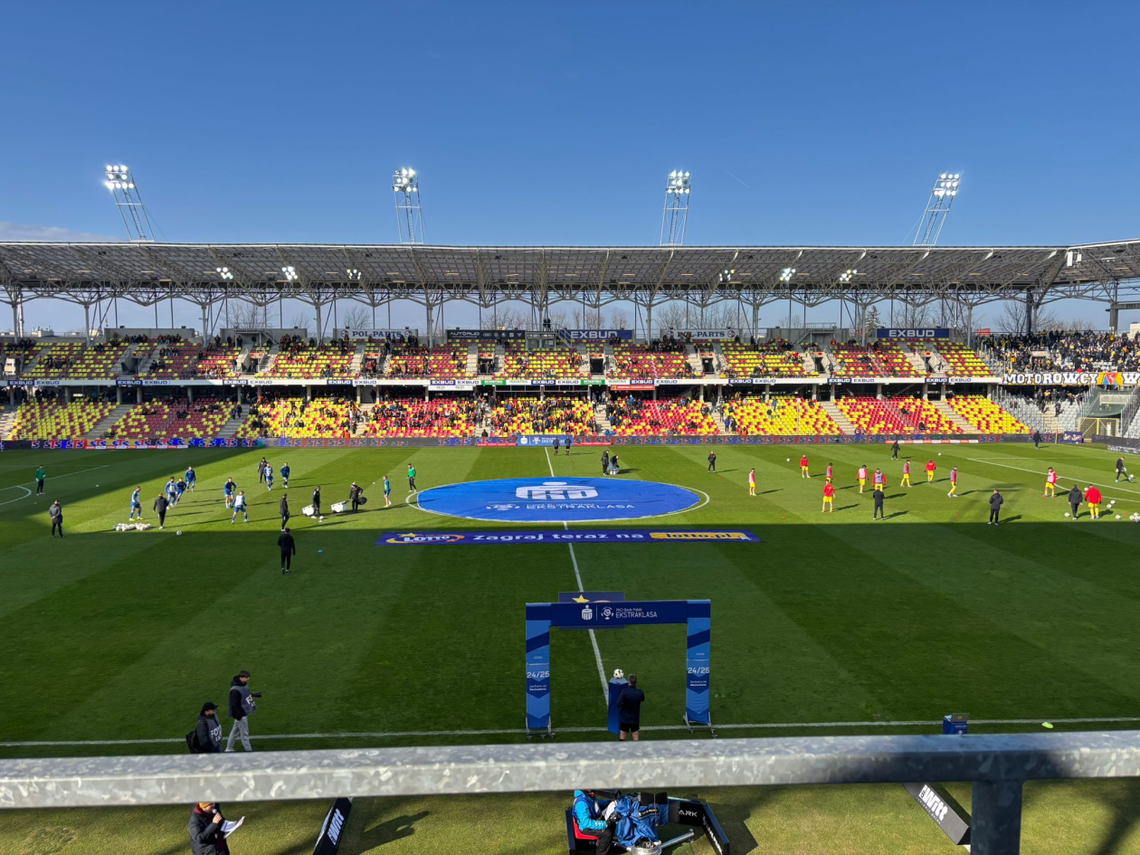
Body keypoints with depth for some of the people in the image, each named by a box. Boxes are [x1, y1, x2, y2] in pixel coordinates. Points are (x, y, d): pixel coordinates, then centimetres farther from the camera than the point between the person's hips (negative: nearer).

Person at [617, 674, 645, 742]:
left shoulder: (624, 691, -22)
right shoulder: (640, 692, -14)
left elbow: (618, 704, -27)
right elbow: (642, 700, 8)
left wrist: (623, 704, -6)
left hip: (624, 718, -1)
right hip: (635, 718, 1)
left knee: (622, 736, 14)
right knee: (636, 737, 12)